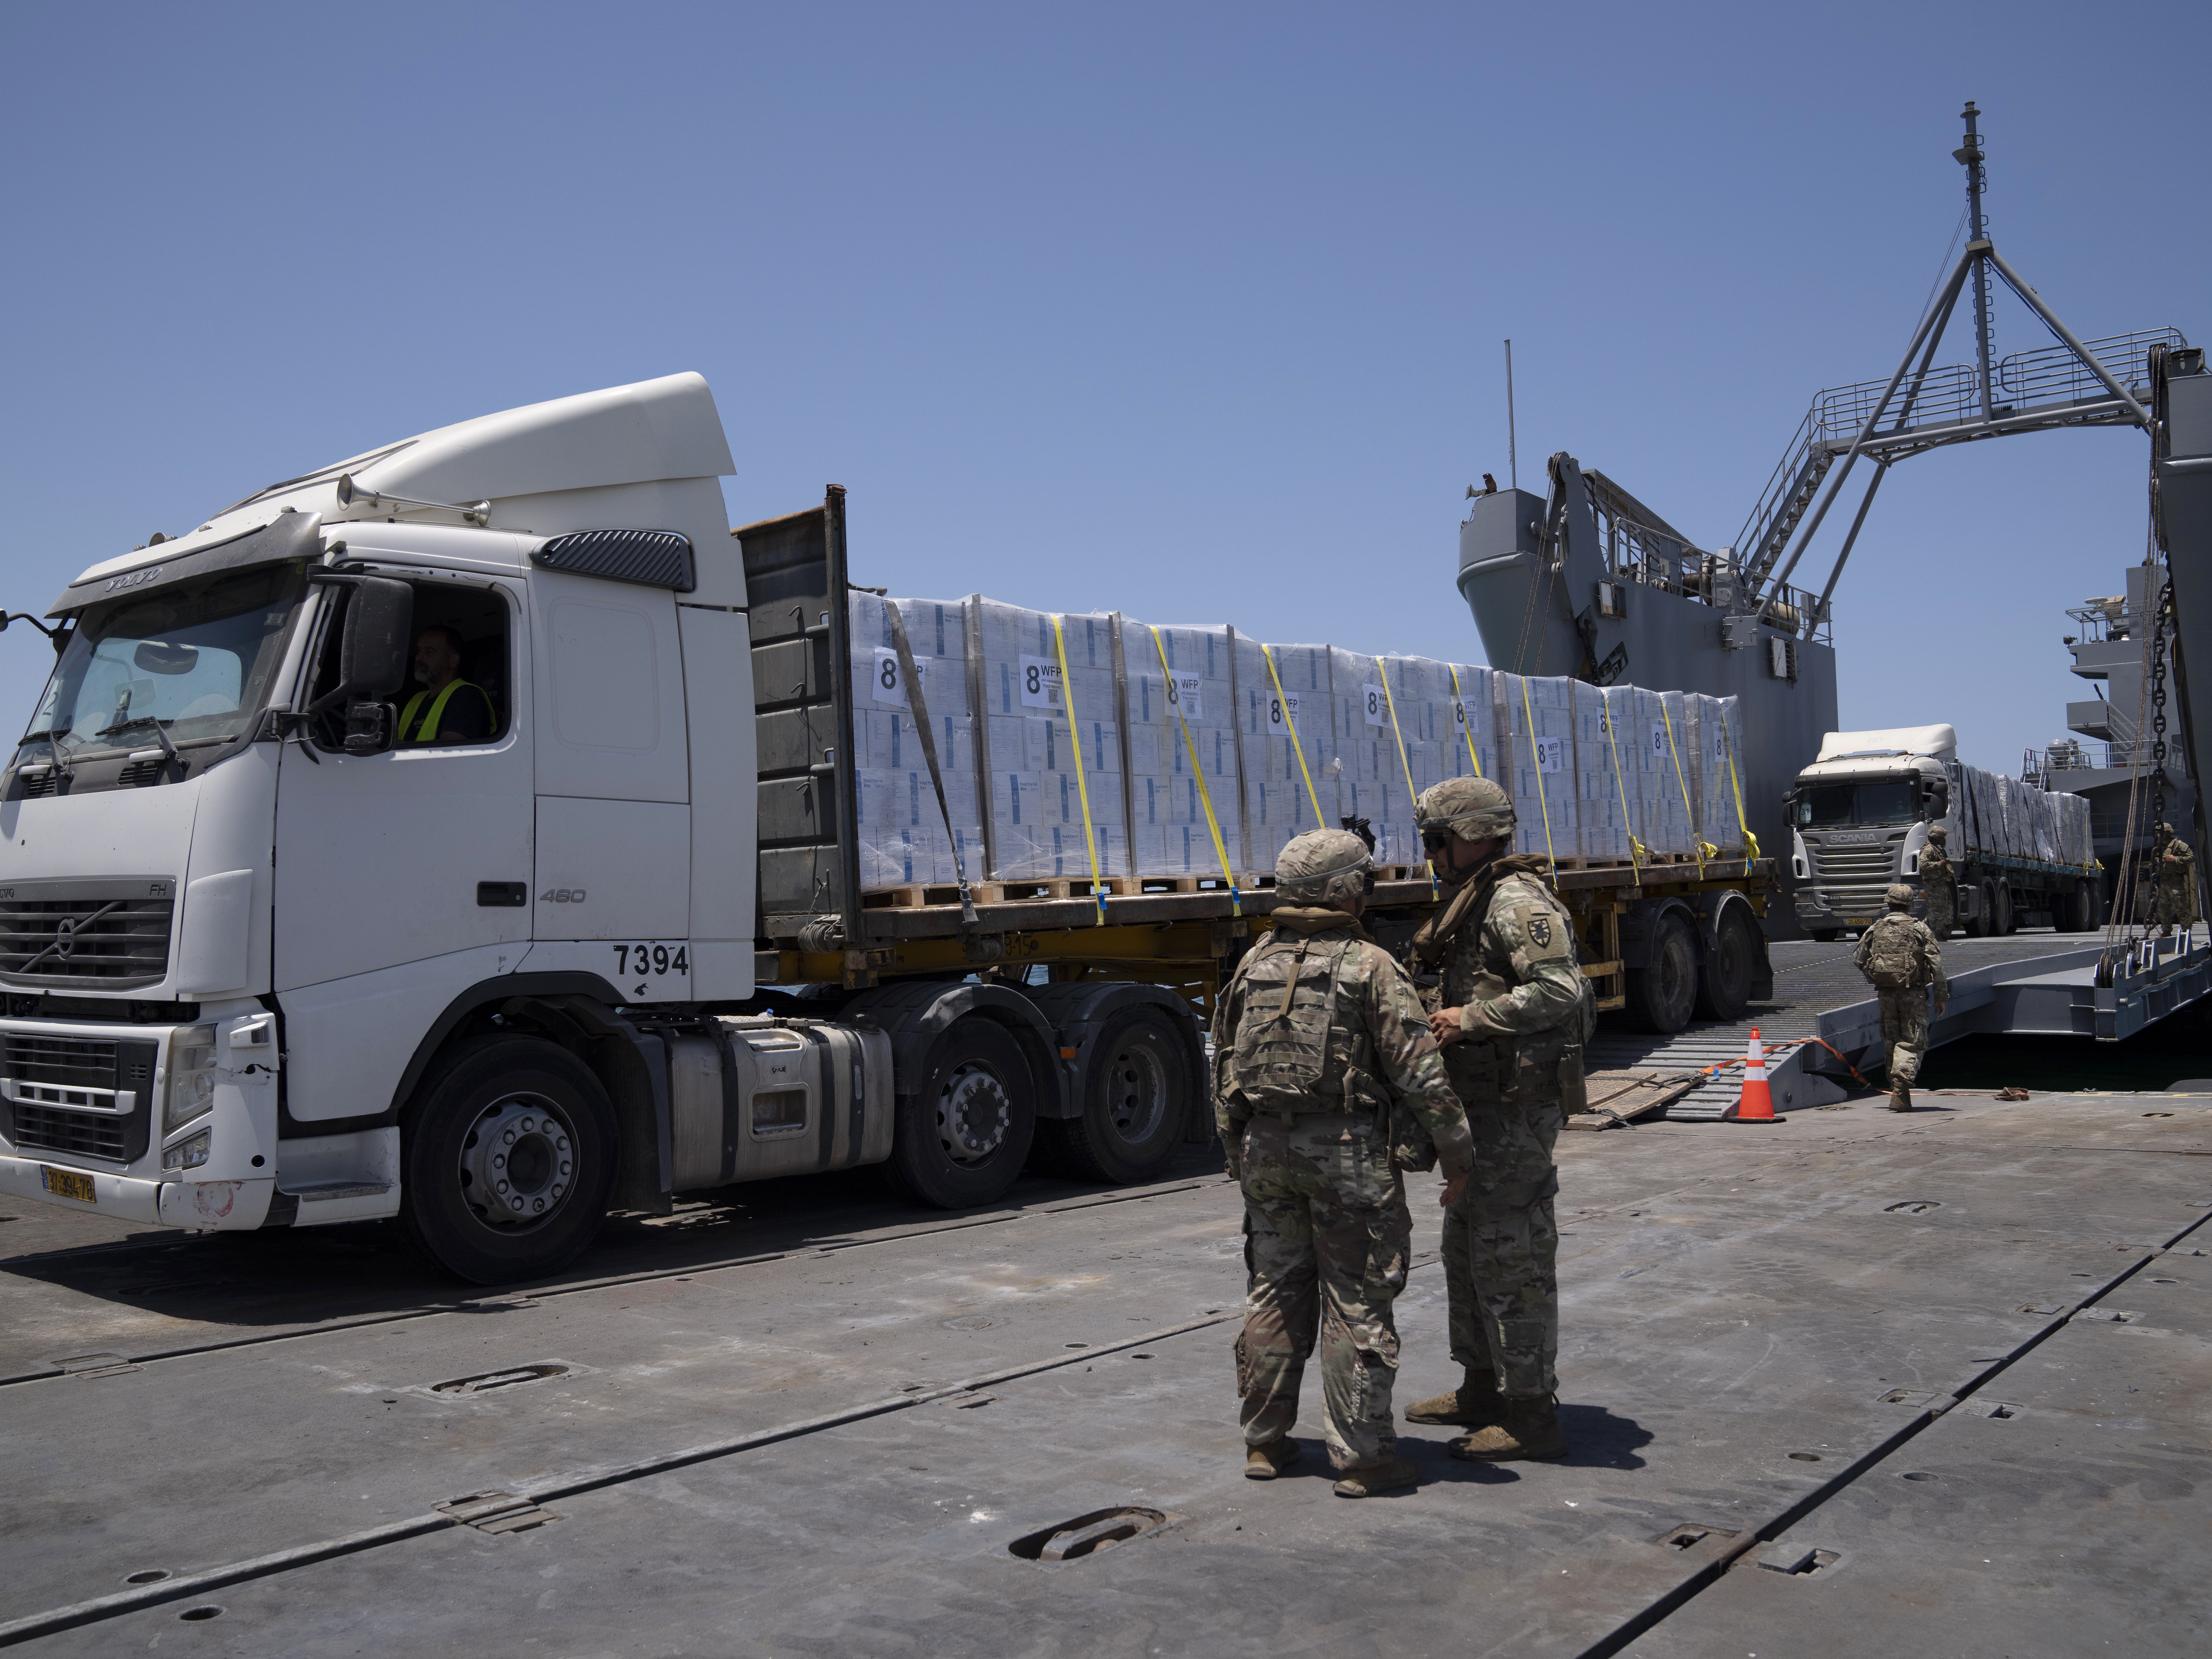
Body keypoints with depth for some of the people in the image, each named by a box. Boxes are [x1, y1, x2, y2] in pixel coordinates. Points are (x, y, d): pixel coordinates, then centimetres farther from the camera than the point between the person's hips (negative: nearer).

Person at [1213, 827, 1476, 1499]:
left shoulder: (1254, 965, 8)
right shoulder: (1371, 967, -9)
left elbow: (1225, 1071, 13)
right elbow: (1419, 1074, -12)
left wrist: (1239, 1156, 22)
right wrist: (1457, 1153, -2)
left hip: (1266, 1148, 5)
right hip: (1348, 1151, -5)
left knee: (1275, 1297, 14)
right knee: (1356, 1306, 3)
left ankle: (1265, 1443, 22)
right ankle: (1362, 1457, 8)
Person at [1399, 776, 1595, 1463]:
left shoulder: (1517, 902, -16)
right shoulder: (1473, 903, 16)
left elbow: (1562, 992, -28)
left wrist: (1472, 1018, -23)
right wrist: (1438, 1007, 11)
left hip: (1514, 1109, -11)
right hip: (1482, 1102, 11)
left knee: (1510, 1258, -5)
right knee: (1468, 1248, 19)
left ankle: (1532, 1414, 4)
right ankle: (1483, 1389, 31)